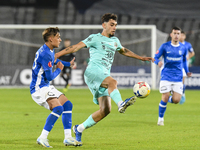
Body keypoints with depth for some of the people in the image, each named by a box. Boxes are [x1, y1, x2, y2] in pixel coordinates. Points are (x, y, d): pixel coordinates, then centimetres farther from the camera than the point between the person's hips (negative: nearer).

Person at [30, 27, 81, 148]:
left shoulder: (50, 51, 12)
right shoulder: (45, 54, -21)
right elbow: (50, 77, -20)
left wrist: (69, 64, 46)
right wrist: (59, 70, -1)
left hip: (47, 87, 11)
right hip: (39, 88, -11)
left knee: (68, 105, 8)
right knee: (58, 108, -26)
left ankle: (68, 138, 8)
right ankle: (42, 138, -22)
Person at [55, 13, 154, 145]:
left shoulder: (115, 41, 24)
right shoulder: (95, 38, 3)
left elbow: (124, 51, 43)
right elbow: (76, 47, -2)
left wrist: (141, 58, 45)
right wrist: (57, 55, -10)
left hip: (105, 75, 7)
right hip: (93, 71, -7)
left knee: (105, 110, -4)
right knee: (112, 82, -37)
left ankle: (79, 129, 9)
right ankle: (121, 103, -64)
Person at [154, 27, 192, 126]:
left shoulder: (183, 48, 6)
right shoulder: (165, 46, -2)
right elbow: (155, 57, 0)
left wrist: (187, 71, 8)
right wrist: (158, 62, -23)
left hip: (178, 78, 2)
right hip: (166, 76, -2)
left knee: (176, 100, -8)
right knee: (165, 98, -9)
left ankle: (168, 99, 28)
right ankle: (160, 118, 11)